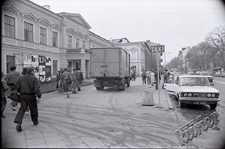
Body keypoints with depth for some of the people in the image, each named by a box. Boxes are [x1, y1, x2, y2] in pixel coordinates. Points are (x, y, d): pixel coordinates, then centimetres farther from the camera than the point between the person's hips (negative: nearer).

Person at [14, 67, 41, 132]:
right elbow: (37, 88, -20)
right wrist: (39, 96, -19)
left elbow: (18, 88, 15)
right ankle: (35, 121, 30)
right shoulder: (34, 79, -9)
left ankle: (18, 123, -17)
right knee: (33, 109, 14)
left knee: (22, 109, 1)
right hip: (31, 96, -4)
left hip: (22, 95, 4)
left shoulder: (22, 78, 10)